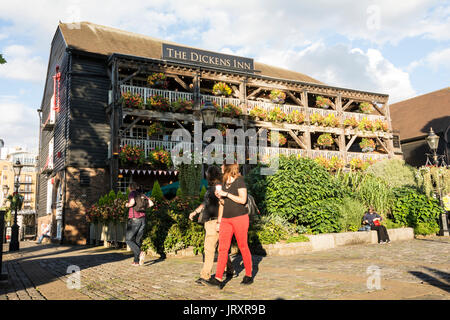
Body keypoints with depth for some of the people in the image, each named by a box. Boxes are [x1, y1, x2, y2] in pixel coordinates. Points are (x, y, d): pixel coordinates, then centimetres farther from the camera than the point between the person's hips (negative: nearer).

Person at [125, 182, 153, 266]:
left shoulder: (132, 193, -5)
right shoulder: (142, 195, 13)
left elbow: (132, 202, -25)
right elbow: (151, 203, 8)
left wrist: (127, 205, -5)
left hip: (134, 219, -6)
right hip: (142, 219, 6)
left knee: (128, 239, 4)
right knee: (137, 240, 13)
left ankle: (140, 253, -18)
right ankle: (136, 261, 11)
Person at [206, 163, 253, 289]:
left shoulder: (239, 181, -5)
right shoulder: (224, 182, 15)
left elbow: (243, 200, -15)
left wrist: (226, 194, -16)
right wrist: (219, 221, 17)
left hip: (240, 218, -6)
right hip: (226, 220, 6)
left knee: (243, 247, 4)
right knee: (223, 248, -3)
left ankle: (249, 275, 19)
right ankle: (218, 278, -5)